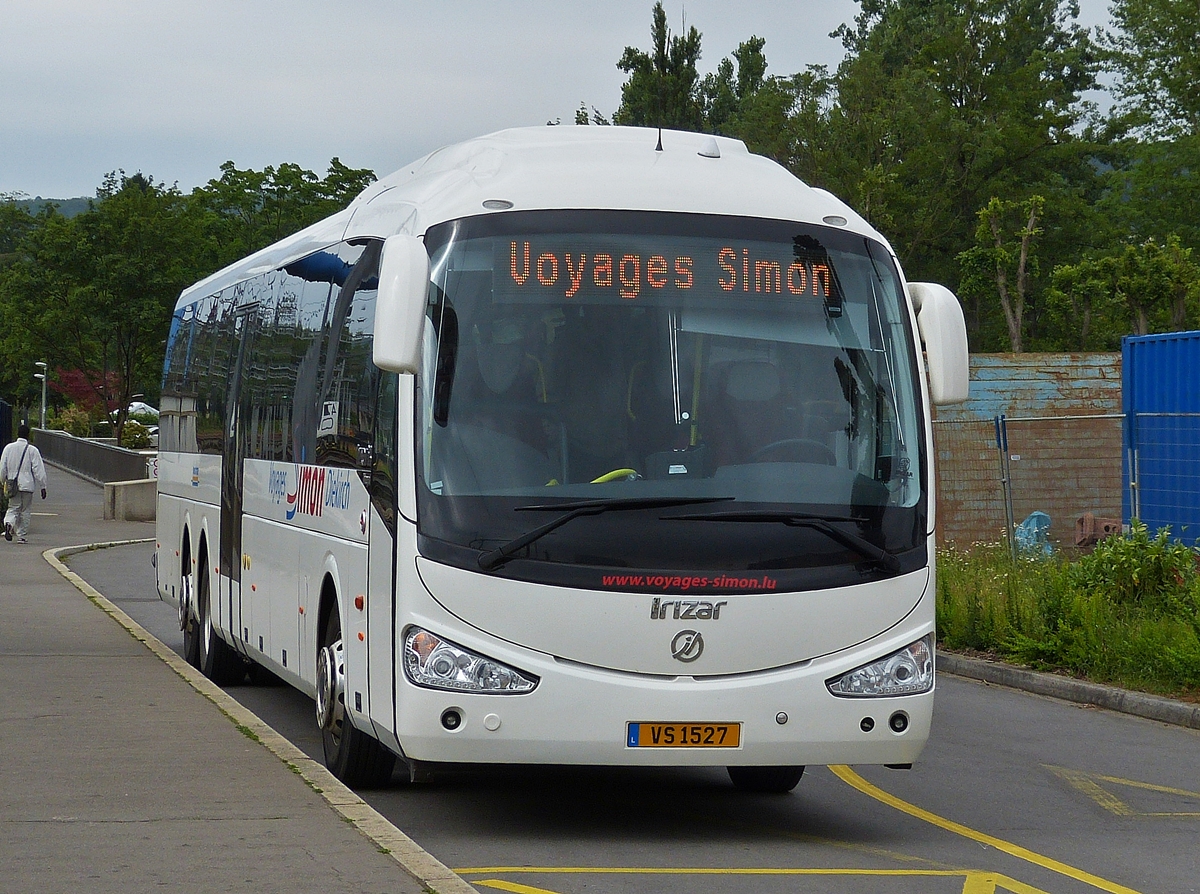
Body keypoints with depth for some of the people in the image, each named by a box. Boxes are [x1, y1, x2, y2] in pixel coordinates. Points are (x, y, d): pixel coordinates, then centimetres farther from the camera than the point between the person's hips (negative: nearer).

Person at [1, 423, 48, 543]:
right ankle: (21, 536, 10)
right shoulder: (32, 450, -6)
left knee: (13, 508, 9)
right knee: (25, 511, 8)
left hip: (13, 485, 2)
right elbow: (39, 470, -7)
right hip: (27, 485, -2)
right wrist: (43, 487, -3)